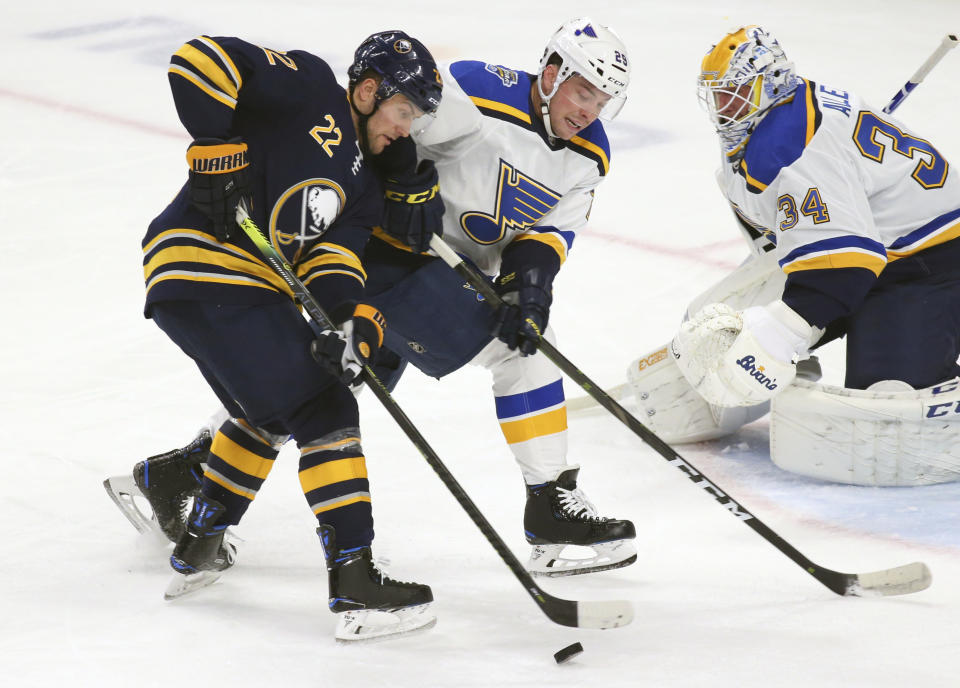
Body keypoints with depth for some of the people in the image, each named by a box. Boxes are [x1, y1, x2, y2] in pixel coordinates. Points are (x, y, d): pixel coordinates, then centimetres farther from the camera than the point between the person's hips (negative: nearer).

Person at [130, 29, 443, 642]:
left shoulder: (361, 186, 20)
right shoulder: (309, 87, -1)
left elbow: (334, 261, 4)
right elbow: (199, 61, -12)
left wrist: (354, 322, -16)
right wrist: (220, 151, -19)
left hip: (251, 285, 10)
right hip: (205, 266, -10)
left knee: (267, 412, 29)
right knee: (323, 411, -10)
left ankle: (199, 547, 42)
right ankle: (356, 585, -12)